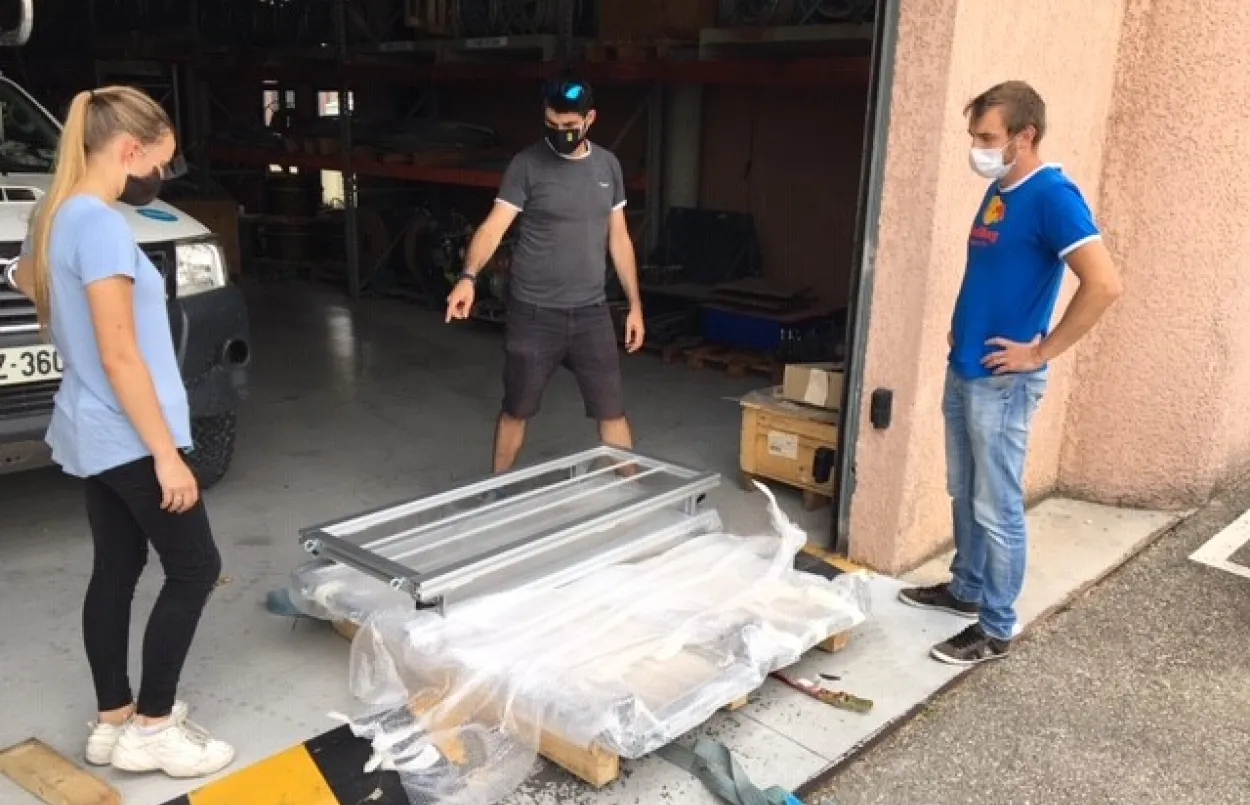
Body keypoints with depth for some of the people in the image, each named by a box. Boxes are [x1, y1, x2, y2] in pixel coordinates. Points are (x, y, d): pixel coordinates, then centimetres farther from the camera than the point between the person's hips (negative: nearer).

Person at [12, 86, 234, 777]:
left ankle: (113, 720, 27)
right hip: (127, 437, -9)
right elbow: (119, 357, -24)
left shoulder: (52, 215, 7)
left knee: (116, 569, 16)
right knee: (194, 568, 2)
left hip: (93, 432, 10)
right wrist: (166, 454, -21)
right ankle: (150, 728, 11)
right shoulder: (100, 225, -22)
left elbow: (25, 277, 31)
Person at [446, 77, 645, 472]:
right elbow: (493, 226, -16)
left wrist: (635, 304, 10)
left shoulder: (608, 165, 7)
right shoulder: (527, 165, -7)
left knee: (613, 411, 7)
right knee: (516, 411, 10)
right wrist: (469, 276, -34)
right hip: (533, 313, -3)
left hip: (591, 312, 3)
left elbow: (618, 238, 12)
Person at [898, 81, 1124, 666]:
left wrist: (1041, 352, -19)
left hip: (1003, 381, -9)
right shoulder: (998, 191, 11)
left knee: (997, 508, 1)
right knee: (964, 494, 19)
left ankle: (996, 628, 14)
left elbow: (1104, 284, -25)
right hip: (964, 369, 9)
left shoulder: (1051, 194, -17)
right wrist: (963, 327, 12)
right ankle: (966, 589, 35)